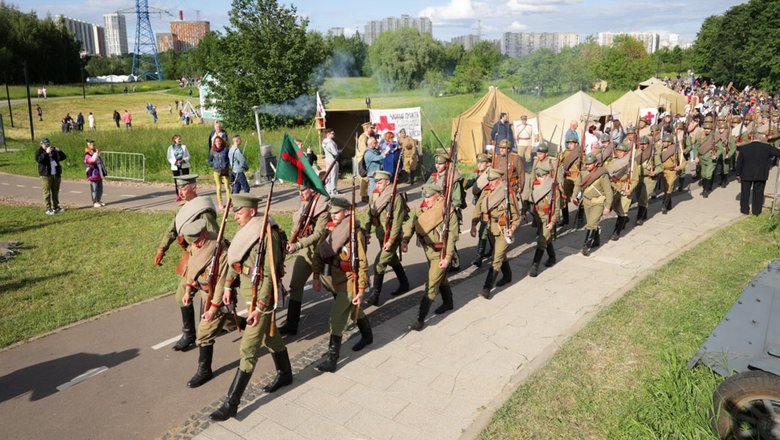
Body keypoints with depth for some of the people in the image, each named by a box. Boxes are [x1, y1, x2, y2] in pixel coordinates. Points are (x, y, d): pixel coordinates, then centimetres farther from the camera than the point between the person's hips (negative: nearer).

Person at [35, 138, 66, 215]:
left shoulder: (54, 150, 16)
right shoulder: (39, 151, 3)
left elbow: (63, 157, 6)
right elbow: (39, 159, -18)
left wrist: (59, 151, -10)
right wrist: (46, 153, -24)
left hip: (56, 174, 5)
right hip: (46, 175, -5)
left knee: (55, 192, 10)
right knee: (47, 193, -6)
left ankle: (55, 207, 18)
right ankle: (48, 209, -5)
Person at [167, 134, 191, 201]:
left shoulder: (184, 147, 8)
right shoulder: (170, 148, 6)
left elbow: (188, 156, 7)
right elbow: (169, 158, 2)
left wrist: (183, 160, -12)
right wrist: (175, 162, -14)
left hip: (184, 166, 0)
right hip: (175, 167, 0)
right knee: (176, 181, 2)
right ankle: (178, 195, 10)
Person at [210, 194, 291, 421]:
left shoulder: (268, 234, -23)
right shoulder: (247, 230, 3)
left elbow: (269, 275, -23)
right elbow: (234, 259, 16)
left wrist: (260, 307, -23)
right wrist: (228, 286, 18)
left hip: (261, 295, -9)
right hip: (247, 290, 9)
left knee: (249, 349, -3)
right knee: (270, 335, 24)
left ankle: (231, 403, 3)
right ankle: (285, 374, 44)